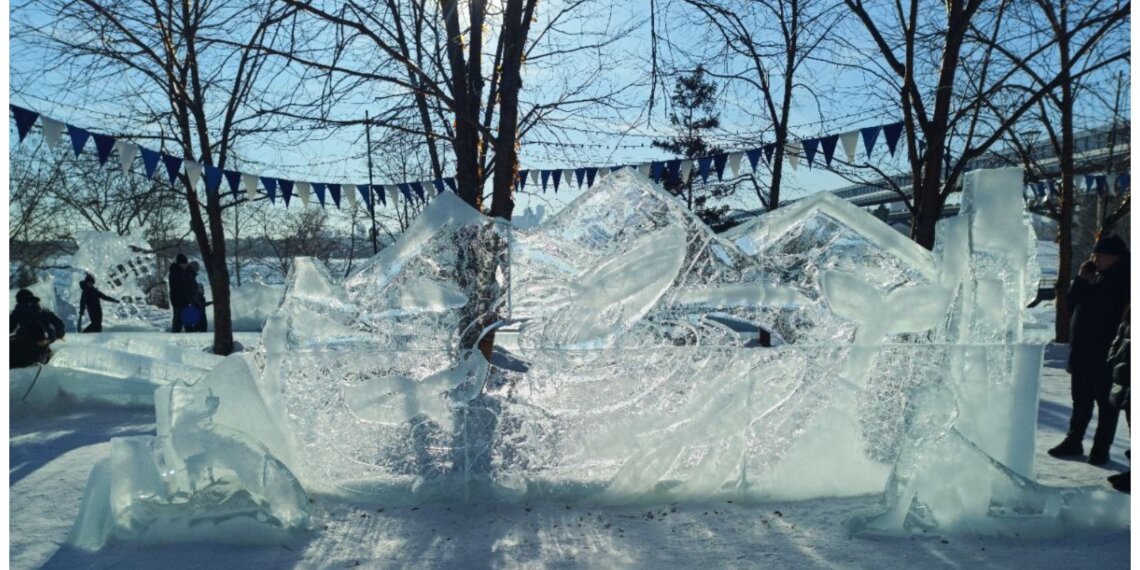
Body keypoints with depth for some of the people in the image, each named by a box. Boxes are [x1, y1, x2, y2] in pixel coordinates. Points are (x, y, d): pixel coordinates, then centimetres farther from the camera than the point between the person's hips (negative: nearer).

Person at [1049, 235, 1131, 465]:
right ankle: (1073, 441, 24)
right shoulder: (1093, 278, 12)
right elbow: (1072, 303, 8)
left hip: (1105, 356, -7)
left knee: (1106, 402, 3)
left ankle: (1101, 447, 11)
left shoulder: (1123, 281, -10)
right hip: (1082, 353, 7)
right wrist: (1081, 279, 2)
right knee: (1081, 400, 15)